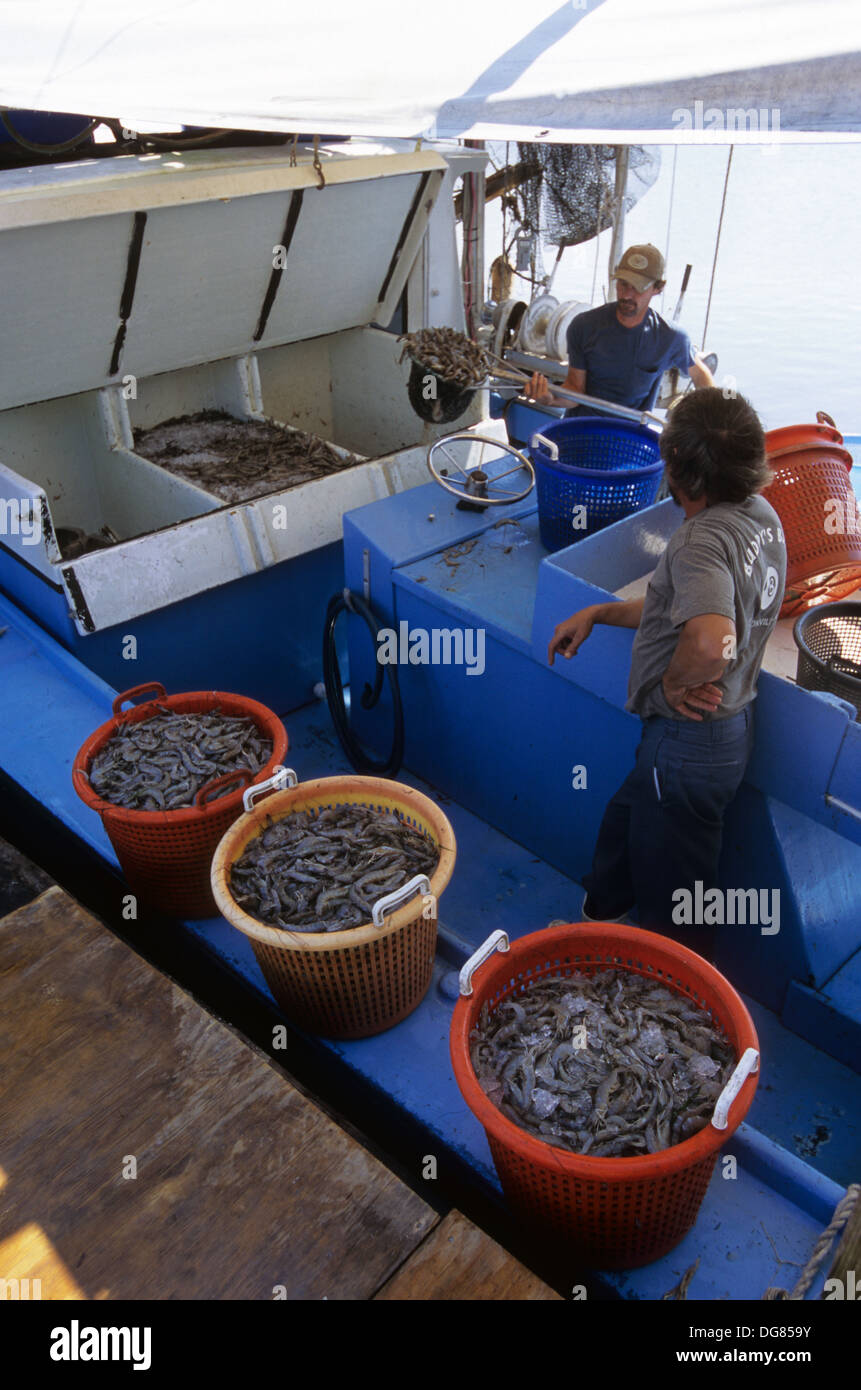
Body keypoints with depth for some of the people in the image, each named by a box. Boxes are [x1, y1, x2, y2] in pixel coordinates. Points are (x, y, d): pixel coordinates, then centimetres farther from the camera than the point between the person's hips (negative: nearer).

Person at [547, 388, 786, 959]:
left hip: (689, 742, -10)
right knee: (622, 825, 29)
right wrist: (597, 613, 12)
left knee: (672, 893, 12)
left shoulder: (702, 540, -27)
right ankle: (599, 918, 51)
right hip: (730, 723, 10)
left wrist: (673, 682, -24)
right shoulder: (760, 514, 3)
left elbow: (710, 643, -46)